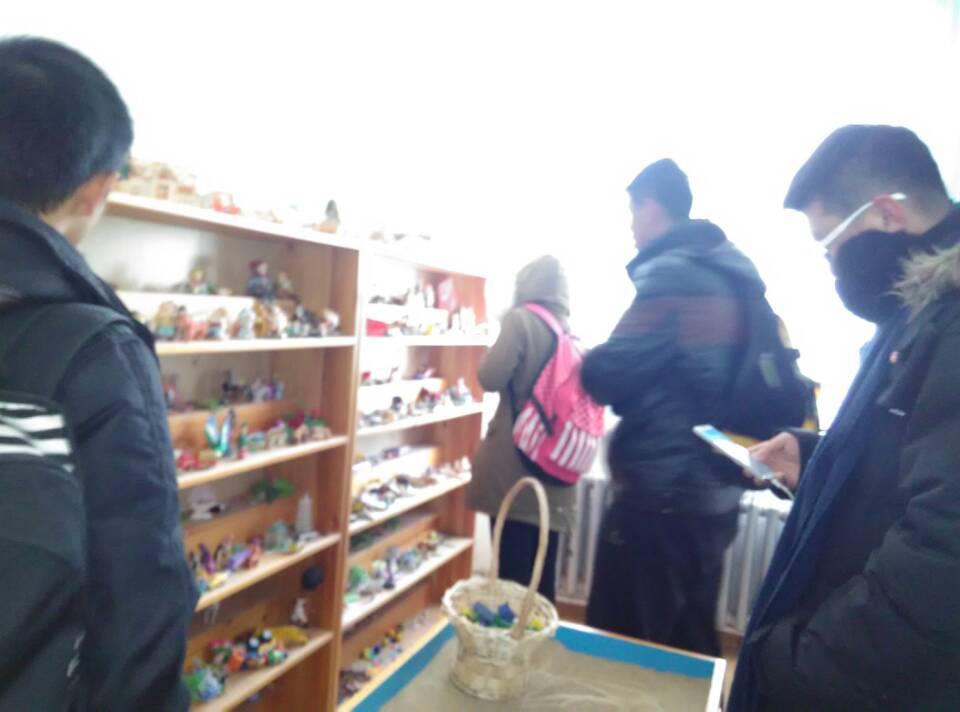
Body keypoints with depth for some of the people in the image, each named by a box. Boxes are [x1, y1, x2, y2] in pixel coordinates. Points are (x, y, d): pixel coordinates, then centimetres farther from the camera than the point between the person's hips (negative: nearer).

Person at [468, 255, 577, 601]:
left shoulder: (521, 319, -6)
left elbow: (492, 378, -10)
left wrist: (496, 348, 7)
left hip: (515, 463, -5)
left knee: (513, 572, 1)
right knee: (543, 575, 13)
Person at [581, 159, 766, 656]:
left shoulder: (672, 276, -16)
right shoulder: (728, 272, 12)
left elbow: (606, 375, -19)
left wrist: (590, 363, 2)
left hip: (664, 494, -9)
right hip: (707, 490, 9)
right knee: (686, 643, 21)